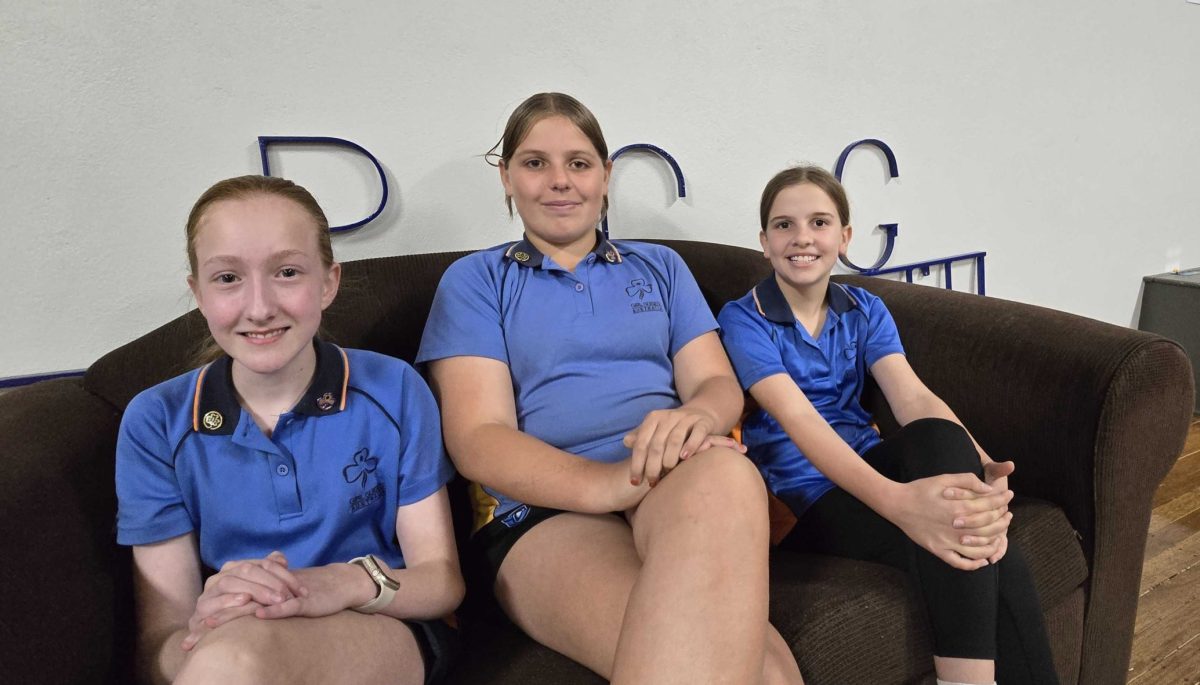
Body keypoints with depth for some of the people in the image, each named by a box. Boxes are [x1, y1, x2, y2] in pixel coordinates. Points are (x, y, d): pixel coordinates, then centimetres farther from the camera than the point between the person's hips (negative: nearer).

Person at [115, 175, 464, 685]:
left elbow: (442, 580, -3)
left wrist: (352, 582, -25)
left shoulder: (394, 390, -4)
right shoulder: (155, 423, -1)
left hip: (384, 633, -1)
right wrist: (207, 622, -28)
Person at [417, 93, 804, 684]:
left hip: (687, 491, 5)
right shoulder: (475, 280, 12)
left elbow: (719, 383, 12)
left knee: (726, 475, -37)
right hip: (542, 511, -4)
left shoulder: (659, 267, 23)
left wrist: (696, 417, -17)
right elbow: (476, 440, -1)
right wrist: (606, 482, -21)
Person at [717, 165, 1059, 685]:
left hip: (868, 468, 5)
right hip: (801, 496, -5)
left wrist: (980, 469, -29)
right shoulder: (744, 321, -6)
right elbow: (798, 419, -22)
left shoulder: (866, 311, 9)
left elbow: (913, 398, -8)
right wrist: (895, 499, -39)